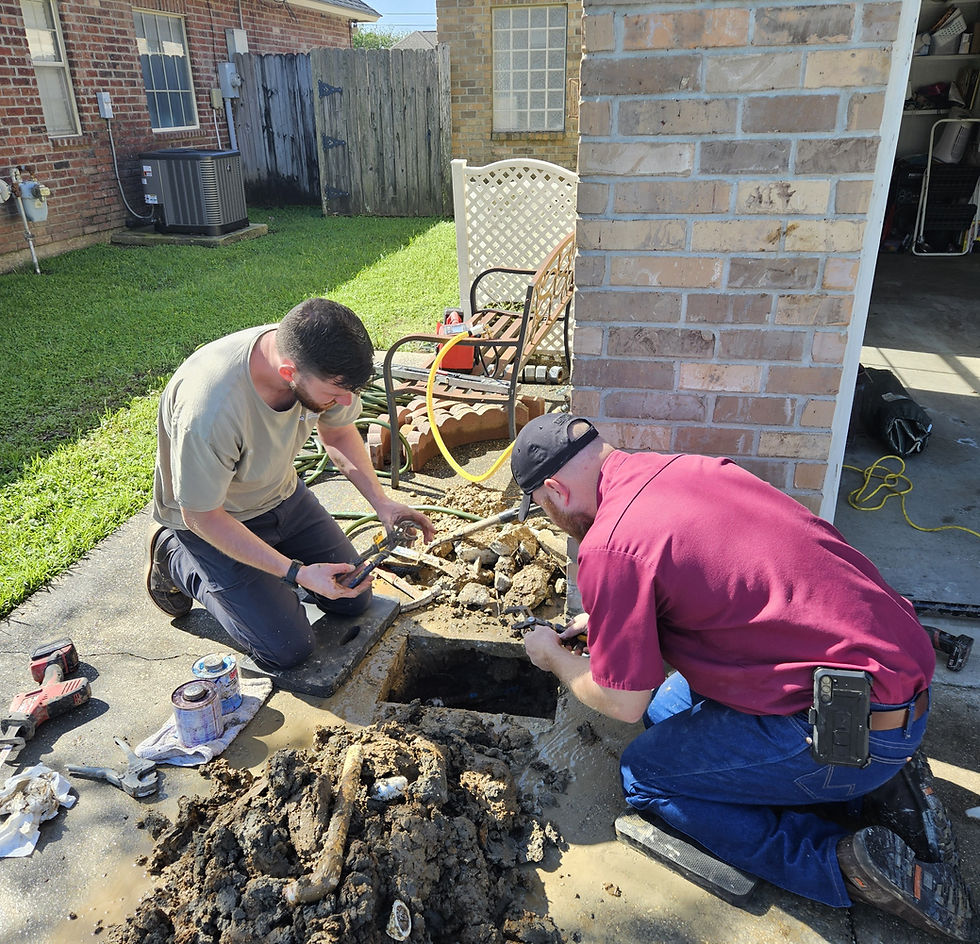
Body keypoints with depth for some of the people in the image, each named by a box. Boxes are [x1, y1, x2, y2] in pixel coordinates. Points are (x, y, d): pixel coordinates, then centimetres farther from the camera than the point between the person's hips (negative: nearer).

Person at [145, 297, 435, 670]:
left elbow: (338, 433, -2)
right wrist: (297, 573, -30)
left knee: (353, 598, 7)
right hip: (211, 516, -5)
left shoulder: (321, 363, -23)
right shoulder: (209, 409, -41)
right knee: (288, 649, -5)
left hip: (281, 494, 6)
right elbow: (201, 517, -27)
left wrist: (381, 501, -15)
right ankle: (177, 560, 11)